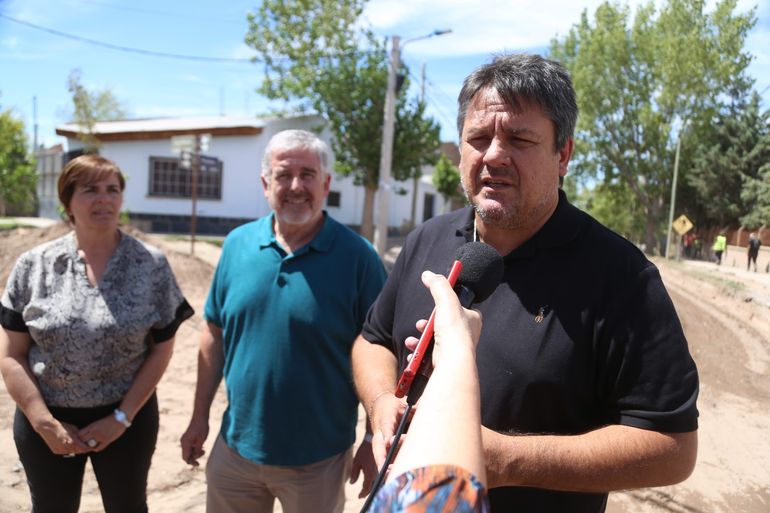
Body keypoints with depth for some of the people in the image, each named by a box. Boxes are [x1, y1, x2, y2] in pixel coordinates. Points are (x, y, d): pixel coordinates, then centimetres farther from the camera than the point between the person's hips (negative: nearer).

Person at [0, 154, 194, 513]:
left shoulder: (151, 264, -8)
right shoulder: (33, 266, -6)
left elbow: (161, 350, -5)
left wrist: (122, 417, -9)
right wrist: (46, 424, -9)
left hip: (127, 419, -1)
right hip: (46, 420, 1)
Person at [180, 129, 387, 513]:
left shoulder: (357, 256, -14)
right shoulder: (238, 244, -2)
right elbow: (215, 334, 5)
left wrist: (374, 442, -8)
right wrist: (200, 417, 7)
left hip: (318, 460, -3)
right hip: (235, 447, 4)